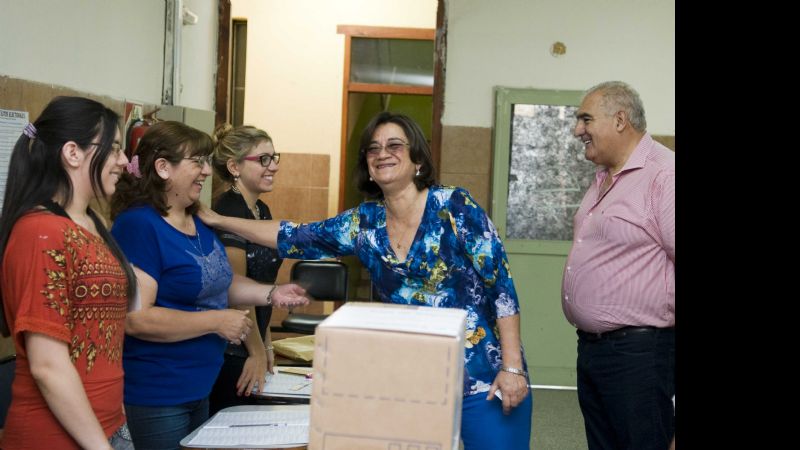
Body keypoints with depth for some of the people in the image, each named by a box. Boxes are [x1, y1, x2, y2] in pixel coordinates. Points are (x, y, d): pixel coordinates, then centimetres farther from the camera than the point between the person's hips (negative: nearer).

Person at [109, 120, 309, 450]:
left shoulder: (196, 222, 9)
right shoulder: (138, 225, -19)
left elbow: (214, 281, 21)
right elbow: (135, 318, -26)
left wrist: (271, 294, 5)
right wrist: (217, 322, -23)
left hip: (200, 389, 9)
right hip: (154, 397, -9)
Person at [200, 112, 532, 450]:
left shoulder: (454, 206, -10)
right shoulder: (364, 223, 2)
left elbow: (501, 285, -10)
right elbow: (294, 238, 9)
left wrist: (512, 366, -14)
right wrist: (218, 221, 7)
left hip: (483, 378, -4)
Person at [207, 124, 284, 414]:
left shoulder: (261, 211, 11)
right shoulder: (229, 211, -17)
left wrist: (266, 344, 17)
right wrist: (257, 353, -13)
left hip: (249, 346, 9)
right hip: (228, 354, -9)